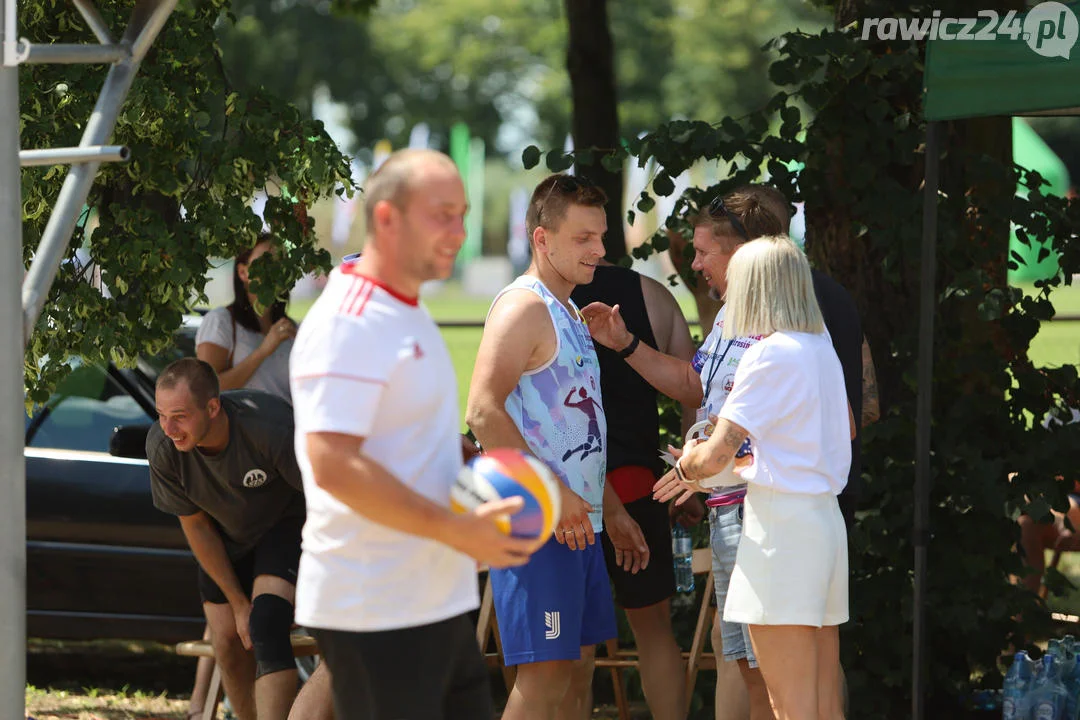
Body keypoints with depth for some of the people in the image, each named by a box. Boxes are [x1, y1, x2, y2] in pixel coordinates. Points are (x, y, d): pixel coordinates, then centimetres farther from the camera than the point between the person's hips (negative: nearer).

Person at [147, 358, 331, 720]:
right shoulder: (162, 447, -28)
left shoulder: (272, 429, -40)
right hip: (225, 534, 4)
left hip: (284, 523, -4)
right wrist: (238, 603, -7)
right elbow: (195, 526, -11)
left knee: (266, 626, -23)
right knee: (228, 640, 3)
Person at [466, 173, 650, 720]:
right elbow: (483, 412, -21)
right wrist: (553, 493, -24)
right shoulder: (523, 306, -11)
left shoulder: (568, 313, 20)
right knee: (544, 674, -12)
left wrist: (612, 511, 24)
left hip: (578, 522, 10)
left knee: (577, 668, 9)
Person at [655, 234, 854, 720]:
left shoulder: (770, 354, -12)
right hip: (825, 519, 9)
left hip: (780, 523, -9)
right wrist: (711, 473, 20)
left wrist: (690, 464, 8)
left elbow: (716, 456, -17)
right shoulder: (822, 350, 12)